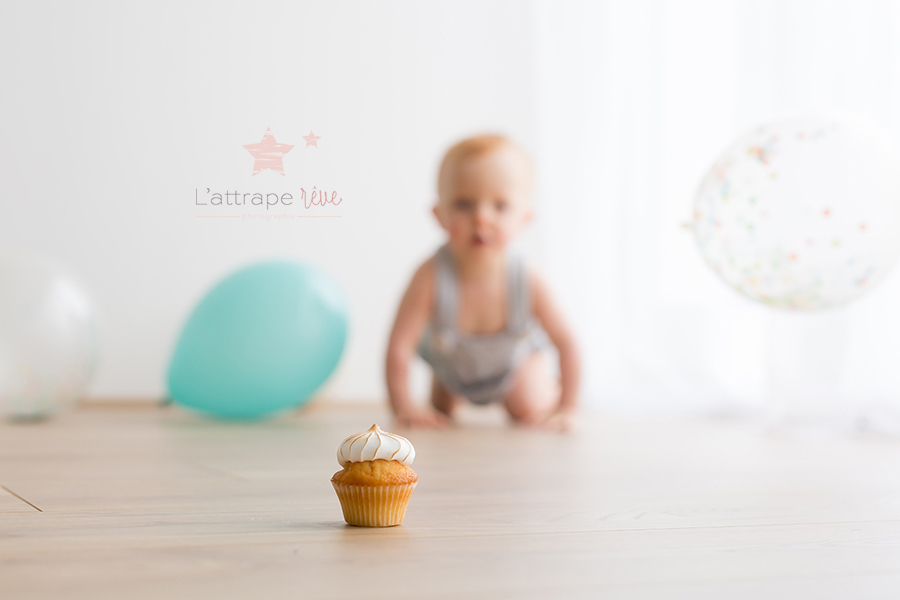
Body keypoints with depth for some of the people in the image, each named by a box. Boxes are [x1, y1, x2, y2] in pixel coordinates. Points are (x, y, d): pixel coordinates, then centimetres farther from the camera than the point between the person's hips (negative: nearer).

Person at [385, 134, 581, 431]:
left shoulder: (528, 284, -39)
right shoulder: (431, 277, -43)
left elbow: (566, 343, -25)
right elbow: (399, 345, -35)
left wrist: (567, 409, -23)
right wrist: (402, 407, -32)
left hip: (515, 353, -1)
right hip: (451, 358, 1)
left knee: (529, 411, -13)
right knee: (443, 414, 19)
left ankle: (549, 384, 21)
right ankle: (448, 385, 54)